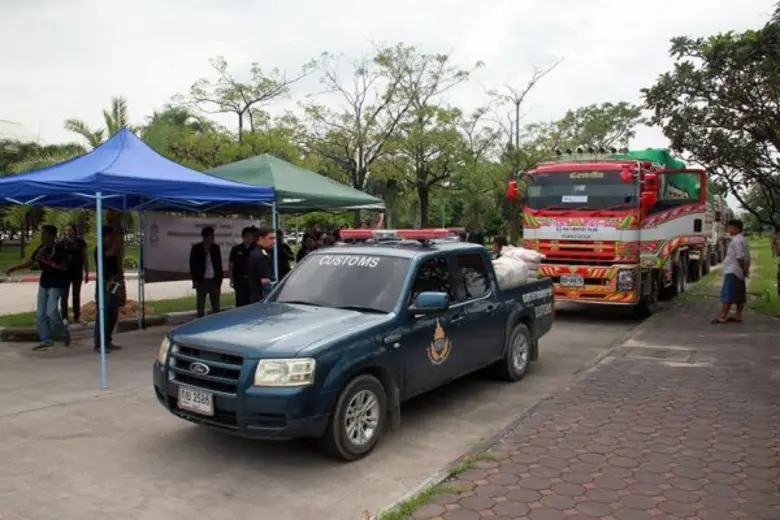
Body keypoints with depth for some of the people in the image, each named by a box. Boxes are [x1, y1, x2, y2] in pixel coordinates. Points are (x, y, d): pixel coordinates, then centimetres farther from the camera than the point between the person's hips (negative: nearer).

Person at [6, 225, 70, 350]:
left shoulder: (59, 248, -15)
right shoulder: (40, 248, 4)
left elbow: (64, 267, -20)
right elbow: (29, 262, 10)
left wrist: (47, 261, -24)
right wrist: (15, 268, -2)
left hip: (57, 284, -7)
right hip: (44, 283, 7)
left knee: (51, 312, -17)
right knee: (40, 313, 6)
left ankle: (65, 334, 7)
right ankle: (46, 340, 15)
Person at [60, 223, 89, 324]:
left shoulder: (81, 242, 2)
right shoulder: (62, 242, -3)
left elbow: (85, 258, 6)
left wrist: (86, 273, 5)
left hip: (77, 273, 2)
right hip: (65, 272, -2)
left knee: (76, 295, 10)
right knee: (64, 295, 0)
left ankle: (77, 317, 18)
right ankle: (64, 317, 4)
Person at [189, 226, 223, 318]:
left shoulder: (216, 248, 7)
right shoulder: (196, 248, 0)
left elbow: (219, 265, 9)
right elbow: (192, 265, -1)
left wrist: (219, 279, 3)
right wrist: (195, 280, -7)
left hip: (213, 280, 2)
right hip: (202, 281, -2)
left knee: (216, 306, 7)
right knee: (200, 306, 4)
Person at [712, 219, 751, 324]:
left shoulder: (736, 240, -13)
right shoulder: (743, 240, 19)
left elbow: (740, 257, -21)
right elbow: (748, 257, 17)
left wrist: (744, 269, -13)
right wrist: (746, 269, 10)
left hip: (732, 271, -10)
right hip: (738, 271, 10)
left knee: (727, 294, -11)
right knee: (740, 295, 9)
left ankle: (722, 316, -13)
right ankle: (738, 315, 12)